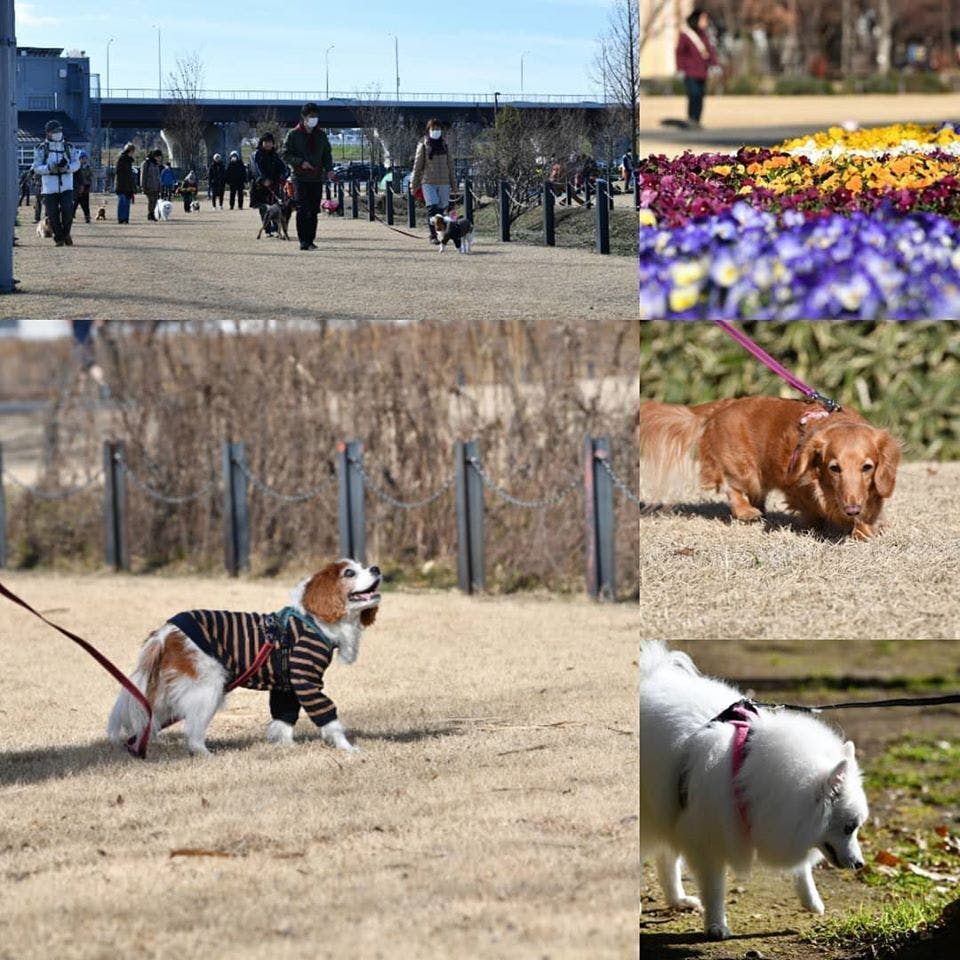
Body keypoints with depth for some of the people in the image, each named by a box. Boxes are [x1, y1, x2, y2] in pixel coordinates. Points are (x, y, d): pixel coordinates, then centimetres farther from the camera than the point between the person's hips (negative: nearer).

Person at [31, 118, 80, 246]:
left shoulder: (68, 147, 8)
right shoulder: (41, 149, 2)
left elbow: (76, 163, 5)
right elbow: (36, 168, -3)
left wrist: (67, 167, -16)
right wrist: (49, 168, -20)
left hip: (66, 186, 1)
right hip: (50, 187, -1)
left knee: (67, 210, -12)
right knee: (53, 215, -2)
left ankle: (66, 233, 11)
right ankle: (59, 238, 12)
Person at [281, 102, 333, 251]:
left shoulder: (321, 135, 13)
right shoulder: (293, 134, 0)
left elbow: (326, 154, 20)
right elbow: (284, 154, -2)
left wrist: (328, 168, 2)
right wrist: (300, 162, -15)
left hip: (317, 178, 4)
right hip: (299, 177, -4)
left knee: (313, 211, 4)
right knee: (302, 209, -13)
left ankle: (310, 240, 10)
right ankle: (303, 241, -12)